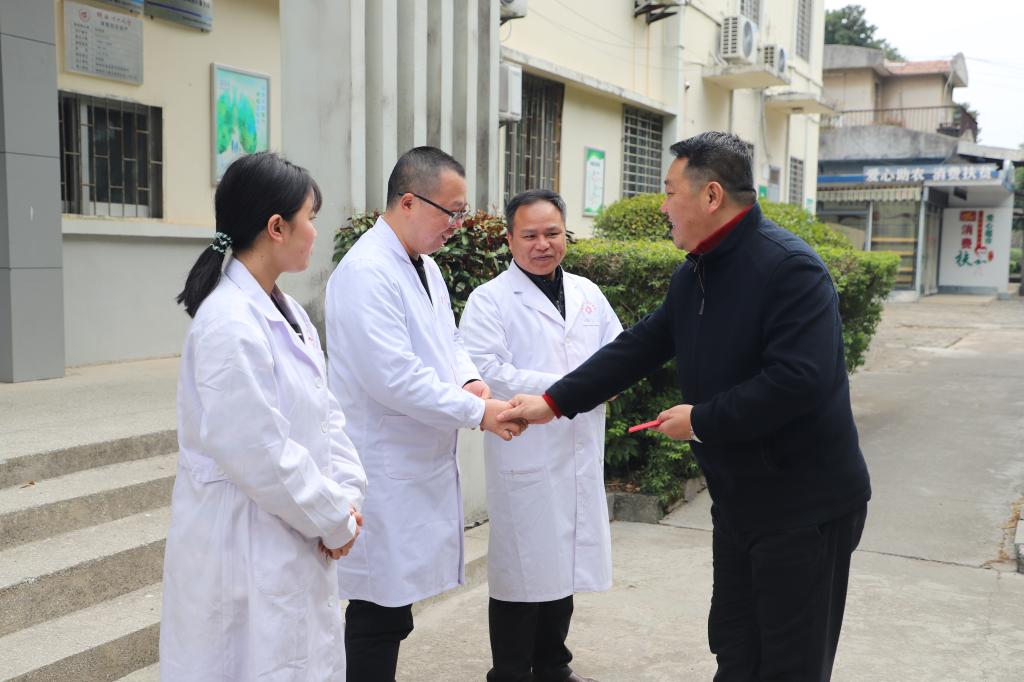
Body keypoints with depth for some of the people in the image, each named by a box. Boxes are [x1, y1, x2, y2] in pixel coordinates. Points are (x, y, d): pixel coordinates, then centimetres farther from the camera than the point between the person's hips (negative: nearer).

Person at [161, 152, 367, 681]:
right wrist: (336, 519, -12)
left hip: (294, 545, 9)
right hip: (246, 550, -9)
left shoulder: (285, 310, 7)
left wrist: (347, 494, -5)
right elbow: (260, 455, -24)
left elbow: (324, 413, 8)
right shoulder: (230, 323, -23)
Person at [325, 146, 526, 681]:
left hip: (421, 463, 9)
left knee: (393, 604, 16)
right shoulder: (365, 273, -19)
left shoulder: (424, 265, 10)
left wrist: (467, 378, -1)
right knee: (380, 610, 1)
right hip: (384, 472, -9)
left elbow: (446, 340, 21)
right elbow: (394, 379, -25)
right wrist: (478, 412, -18)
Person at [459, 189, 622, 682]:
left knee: (565, 565, 16)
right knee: (522, 572, 3)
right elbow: (484, 370, -17)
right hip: (524, 458, -6)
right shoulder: (490, 299, -6)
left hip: (581, 454, 6)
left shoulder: (587, 293, 13)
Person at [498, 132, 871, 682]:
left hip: (805, 505, -8)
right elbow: (636, 349, 9)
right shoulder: (693, 275, 7)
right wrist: (553, 402, 5)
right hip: (738, 499, 8)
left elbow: (798, 380, -30)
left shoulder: (790, 268, -21)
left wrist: (701, 422, -20)